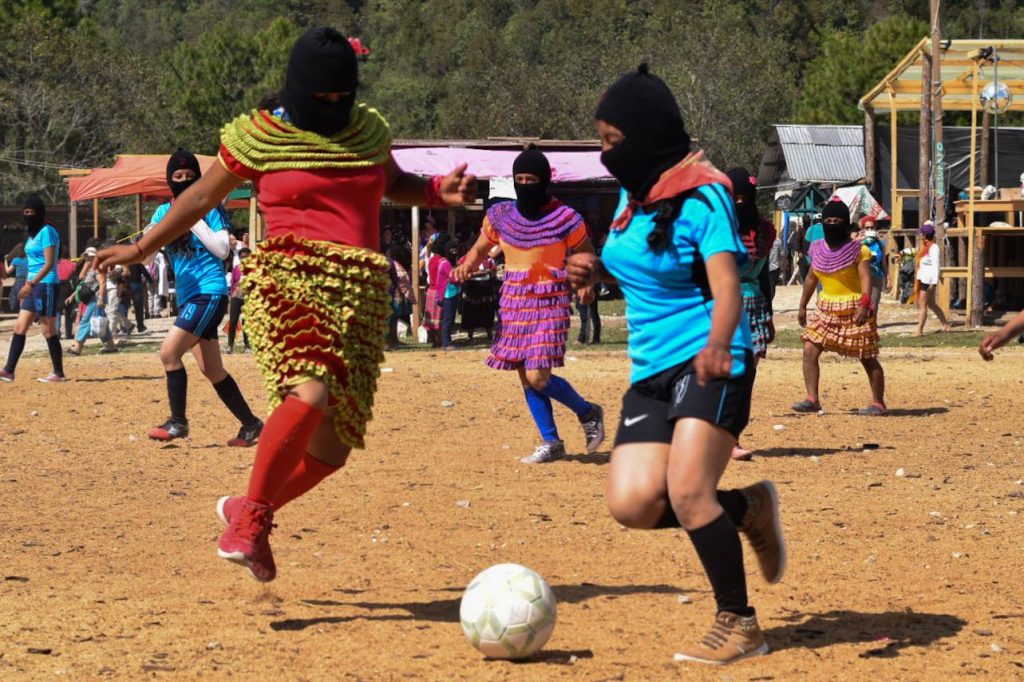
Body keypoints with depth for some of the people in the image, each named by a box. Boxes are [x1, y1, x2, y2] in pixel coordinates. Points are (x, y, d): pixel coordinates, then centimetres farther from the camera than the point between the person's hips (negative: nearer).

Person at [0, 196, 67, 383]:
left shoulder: (47, 232, -12)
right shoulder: (33, 233, 15)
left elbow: (49, 264, -19)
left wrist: (31, 284, -24)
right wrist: (26, 286, 17)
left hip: (46, 285, -9)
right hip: (33, 286, 9)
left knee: (49, 331, -4)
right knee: (20, 327, 6)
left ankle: (59, 374, 2)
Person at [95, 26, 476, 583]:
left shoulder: (368, 130, 14)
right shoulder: (258, 138, 2)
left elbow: (393, 185, 32)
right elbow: (203, 197, 15)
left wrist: (441, 192, 12)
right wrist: (143, 248, 17)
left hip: (361, 295, 5)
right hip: (287, 279, -5)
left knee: (334, 443, 2)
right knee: (312, 392, -33)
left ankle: (247, 510, 26)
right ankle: (250, 523, -28)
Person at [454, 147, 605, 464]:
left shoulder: (565, 219, -10)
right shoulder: (500, 215, 2)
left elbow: (586, 257, 1)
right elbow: (480, 249, 14)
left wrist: (585, 283, -18)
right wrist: (465, 268, -7)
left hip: (550, 305, -5)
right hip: (514, 303, 5)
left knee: (537, 378, -14)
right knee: (527, 378, 8)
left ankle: (587, 412, 11)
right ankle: (551, 442, 22)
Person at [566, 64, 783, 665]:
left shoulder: (702, 197, -12)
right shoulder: (631, 195, 11)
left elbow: (726, 284, -24)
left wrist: (718, 345, -43)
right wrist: (600, 273, 5)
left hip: (708, 365, -8)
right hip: (652, 369, 8)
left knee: (687, 489, -22)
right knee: (633, 502, -9)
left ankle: (739, 625, -7)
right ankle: (747, 509, 16)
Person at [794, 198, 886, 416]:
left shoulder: (857, 250, -11)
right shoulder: (818, 250, 6)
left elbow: (866, 278, -21)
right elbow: (811, 278, 16)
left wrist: (864, 305, -35)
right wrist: (802, 306, 17)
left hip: (853, 309, -6)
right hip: (827, 308, 6)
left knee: (868, 358, 0)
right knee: (809, 351, -6)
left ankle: (878, 403, 10)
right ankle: (812, 399, -3)